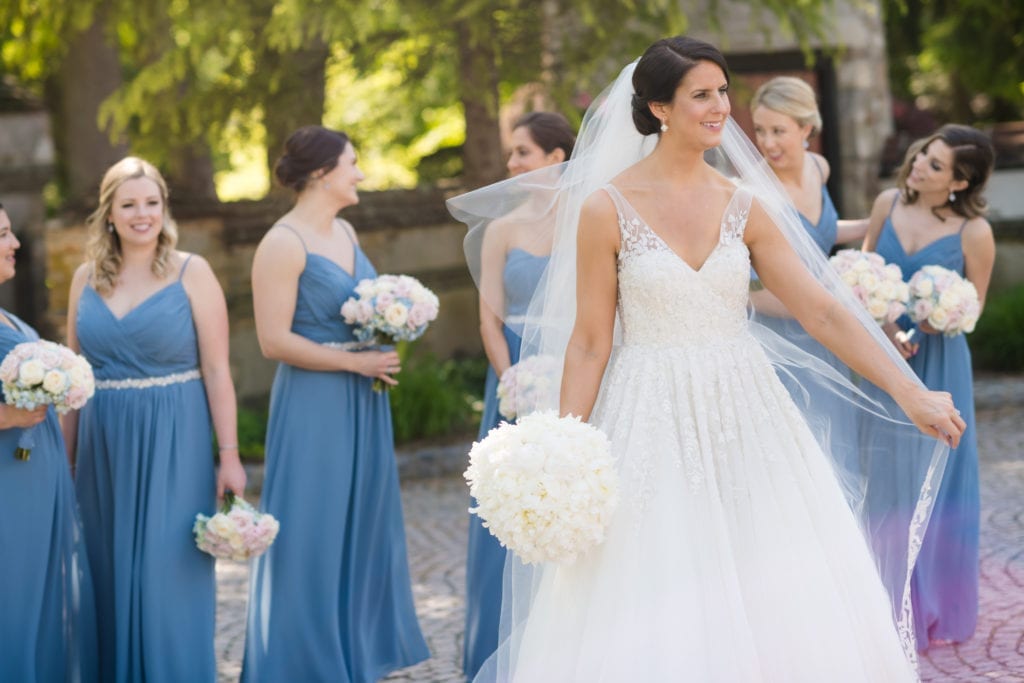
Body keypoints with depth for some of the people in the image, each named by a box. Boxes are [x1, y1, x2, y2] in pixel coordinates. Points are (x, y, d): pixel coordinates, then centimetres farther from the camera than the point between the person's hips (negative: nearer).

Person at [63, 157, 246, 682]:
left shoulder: (191, 272, -3)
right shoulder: (87, 277, 8)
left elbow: (217, 371, -5)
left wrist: (229, 454, -9)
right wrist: (64, 457, 11)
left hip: (173, 445, -4)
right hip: (104, 447, 4)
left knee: (168, 575, -3)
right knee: (110, 576, 8)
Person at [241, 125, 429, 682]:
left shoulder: (345, 232, 11)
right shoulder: (283, 244, -14)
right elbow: (274, 341, -19)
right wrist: (354, 361, -17)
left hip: (361, 404, 8)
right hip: (314, 406, -8)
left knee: (361, 526, 14)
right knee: (313, 533, 0)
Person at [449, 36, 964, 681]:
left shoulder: (744, 205, 4)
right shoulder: (607, 208, -6)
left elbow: (824, 311, 1)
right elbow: (589, 342, -4)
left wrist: (912, 394, -5)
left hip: (745, 416, 4)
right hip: (653, 421, -4)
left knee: (781, 604, 5)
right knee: (654, 625, 1)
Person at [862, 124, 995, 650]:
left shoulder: (973, 232, -13)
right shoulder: (888, 204, -2)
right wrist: (885, 325, -11)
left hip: (937, 365, -3)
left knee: (935, 482, 6)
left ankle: (935, 607, 23)